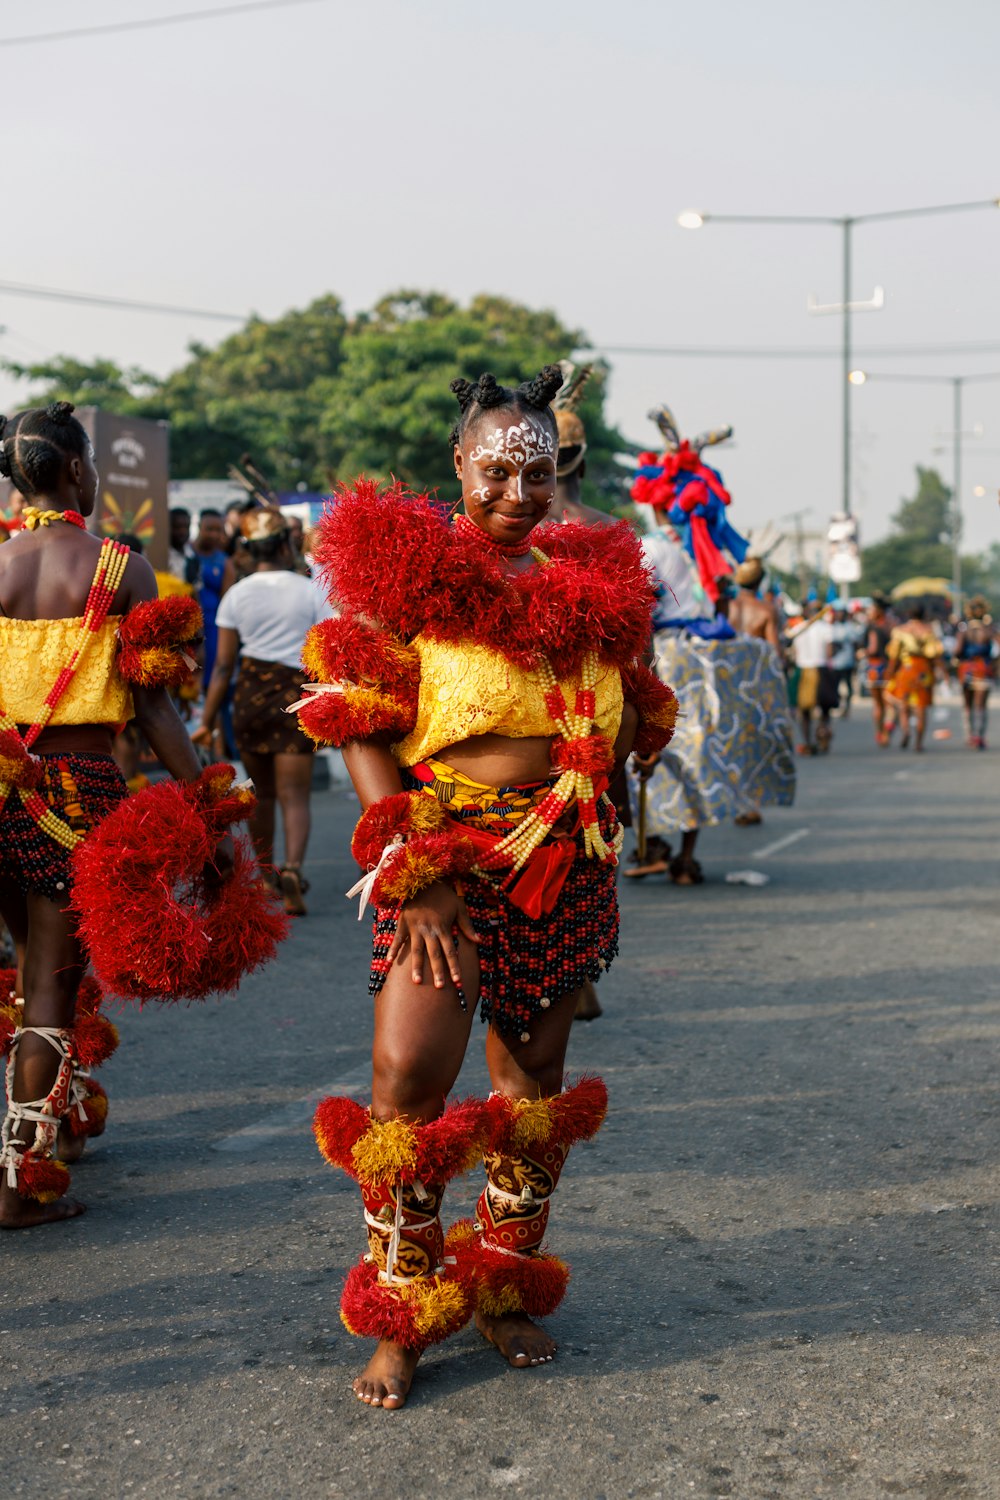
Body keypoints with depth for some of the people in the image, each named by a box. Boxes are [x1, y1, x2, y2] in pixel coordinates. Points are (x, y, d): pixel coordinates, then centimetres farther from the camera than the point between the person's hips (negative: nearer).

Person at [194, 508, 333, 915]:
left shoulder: (236, 595, 1)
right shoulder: (310, 591, -2)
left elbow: (223, 665, -1)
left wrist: (207, 721, 3)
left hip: (250, 693, 2)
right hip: (296, 694, -2)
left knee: (261, 793, 18)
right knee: (294, 796, -1)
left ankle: (266, 874, 31)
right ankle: (292, 867, -25)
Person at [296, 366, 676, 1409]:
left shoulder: (589, 580, 11)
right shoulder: (410, 574, -3)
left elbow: (625, 726, 22)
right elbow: (364, 737, -8)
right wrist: (417, 880, -16)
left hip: (565, 865, 5)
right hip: (446, 853, -4)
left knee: (535, 1076, 10)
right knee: (407, 1077, -12)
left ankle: (504, 1292, 27)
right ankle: (400, 1318, 5)